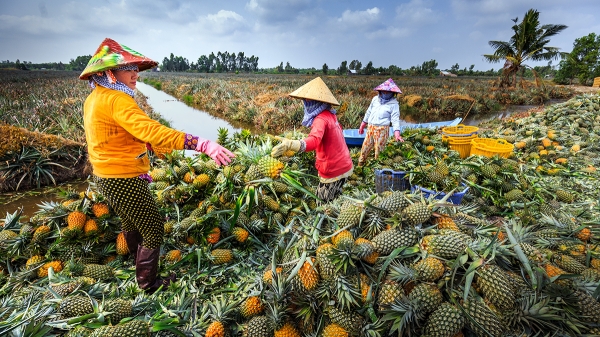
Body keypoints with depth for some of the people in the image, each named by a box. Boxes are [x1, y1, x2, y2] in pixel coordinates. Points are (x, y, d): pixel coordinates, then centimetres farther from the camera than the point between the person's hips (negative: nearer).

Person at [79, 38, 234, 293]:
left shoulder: (93, 99, 7)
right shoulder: (117, 100, -24)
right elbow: (153, 131, -39)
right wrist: (204, 145, -46)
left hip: (106, 177, 10)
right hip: (124, 181, -10)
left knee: (130, 221, 28)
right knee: (153, 229, 6)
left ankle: (139, 263, 52)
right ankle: (148, 282, 23)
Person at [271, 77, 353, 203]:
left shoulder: (321, 119, -22)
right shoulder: (330, 114, 5)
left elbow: (314, 141, -42)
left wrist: (290, 144, -59)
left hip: (333, 172, -9)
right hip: (345, 166, 9)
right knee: (335, 200, 23)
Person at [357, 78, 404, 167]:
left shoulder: (394, 104, -7)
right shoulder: (375, 99, 7)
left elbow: (395, 119, -12)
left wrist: (397, 134, -24)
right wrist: (362, 126, 19)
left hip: (382, 130, -5)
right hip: (370, 128, 5)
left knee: (379, 150, 2)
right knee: (365, 147, 12)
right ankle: (360, 164, 28)